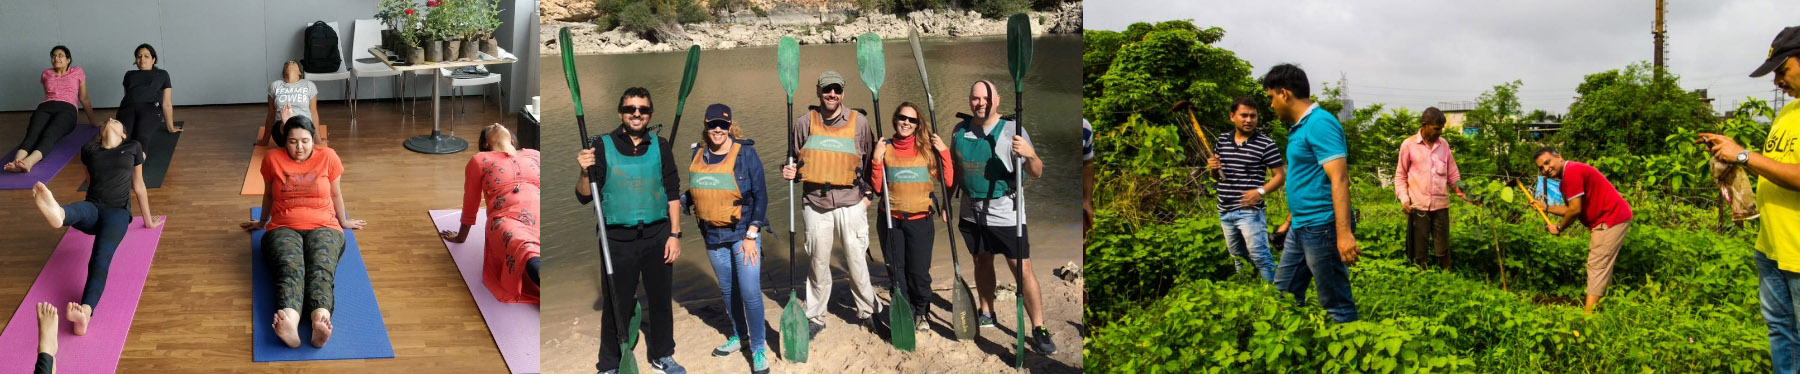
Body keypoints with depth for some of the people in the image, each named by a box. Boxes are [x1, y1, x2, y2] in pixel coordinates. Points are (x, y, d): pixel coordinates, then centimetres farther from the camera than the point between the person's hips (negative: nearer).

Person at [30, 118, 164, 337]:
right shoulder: (89, 150, 16)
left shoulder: (133, 148, 11)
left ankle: (86, 311, -57)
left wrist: (148, 220, 26)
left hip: (117, 212, -2)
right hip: (92, 208, 2)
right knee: (76, 211, -38)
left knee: (102, 255, -31)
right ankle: (57, 212, -79)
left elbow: (138, 186, 20)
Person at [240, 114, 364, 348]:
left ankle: (320, 321, -66)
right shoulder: (273, 159, 5)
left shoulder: (328, 157, 5)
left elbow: (336, 194, 19)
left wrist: (344, 222, 30)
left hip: (323, 227, 0)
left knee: (321, 268, -36)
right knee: (289, 268, -36)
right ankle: (289, 322, -67)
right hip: (284, 229, 0)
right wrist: (262, 222, 34)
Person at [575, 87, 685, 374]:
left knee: (661, 299, 12)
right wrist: (585, 173, -23)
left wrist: (675, 234, 2)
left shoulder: (659, 146, 5)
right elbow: (584, 197, -3)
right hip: (618, 239, -2)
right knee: (617, 304, 3)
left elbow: (673, 192, 8)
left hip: (657, 235, 3)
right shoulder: (602, 145, -2)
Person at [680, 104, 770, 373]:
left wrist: (751, 235, -14)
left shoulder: (745, 153, -10)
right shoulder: (698, 155, 4)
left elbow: (760, 195, -10)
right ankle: (739, 336, 35)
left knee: (750, 292, -9)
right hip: (713, 236, 5)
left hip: (743, 233, -5)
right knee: (727, 290, 16)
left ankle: (758, 349, 3)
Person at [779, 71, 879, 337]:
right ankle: (814, 317, 21)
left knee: (856, 262, 5)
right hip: (816, 203, 1)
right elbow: (795, 160, 14)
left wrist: (867, 193, 5)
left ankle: (867, 312, 22)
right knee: (818, 263, 9)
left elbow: (871, 160, 12)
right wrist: (790, 172, -7)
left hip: (851, 203, -1)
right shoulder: (805, 123, 3)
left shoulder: (859, 122, 2)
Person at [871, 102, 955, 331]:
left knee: (919, 272, 0)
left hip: (920, 220, -1)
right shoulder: (886, 149, 4)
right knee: (896, 271, 6)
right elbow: (878, 188, 3)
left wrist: (944, 152, -8)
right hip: (892, 220, 1)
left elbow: (948, 182, -3)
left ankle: (921, 313, 22)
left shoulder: (927, 148, 2)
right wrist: (877, 160, -7)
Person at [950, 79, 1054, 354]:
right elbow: (955, 170, 18)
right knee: (982, 261, 18)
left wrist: (1030, 155, -34)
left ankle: (1039, 329, -1)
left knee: (1022, 269, -6)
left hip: (1005, 214, -4)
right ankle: (986, 313, 36)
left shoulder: (1011, 131, -10)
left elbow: (1037, 173, -13)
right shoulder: (960, 131, 4)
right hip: (972, 212, 5)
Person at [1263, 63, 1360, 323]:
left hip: (1321, 228, -10)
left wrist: (1344, 233, -29)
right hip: (1300, 228, 10)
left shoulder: (1320, 123, -15)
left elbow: (1339, 179, -22)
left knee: (1336, 305, -2)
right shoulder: (1299, 127, 15)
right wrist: (1290, 222, 28)